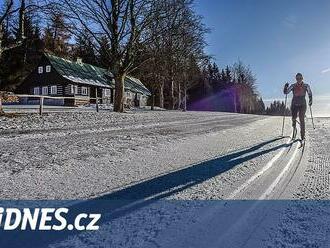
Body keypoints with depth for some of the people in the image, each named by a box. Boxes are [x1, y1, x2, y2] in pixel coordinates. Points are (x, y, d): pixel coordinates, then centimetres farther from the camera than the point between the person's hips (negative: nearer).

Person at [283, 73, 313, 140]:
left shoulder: (306, 86, 2)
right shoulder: (293, 86, 1)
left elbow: (310, 94, 14)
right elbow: (286, 92, -5)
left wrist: (310, 100, 2)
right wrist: (285, 87, -23)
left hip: (303, 105, -1)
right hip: (294, 105, 1)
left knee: (302, 119, -7)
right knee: (293, 119, -6)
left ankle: (302, 136, -2)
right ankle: (294, 130, 25)